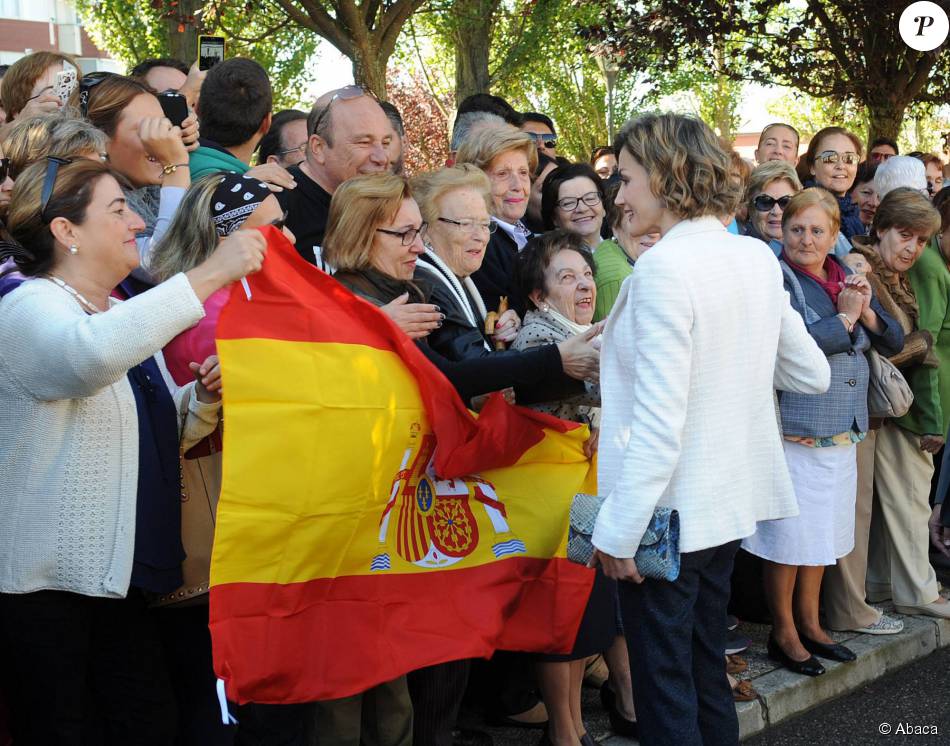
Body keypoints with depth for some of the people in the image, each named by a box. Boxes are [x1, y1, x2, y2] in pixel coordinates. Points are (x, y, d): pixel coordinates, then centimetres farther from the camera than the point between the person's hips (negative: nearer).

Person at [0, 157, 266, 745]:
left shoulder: (124, 315, 14)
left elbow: (165, 433, 23)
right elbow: (88, 356, -38)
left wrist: (204, 398, 0)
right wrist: (208, 276, -37)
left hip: (115, 570, 8)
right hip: (47, 579, -8)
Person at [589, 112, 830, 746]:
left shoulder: (664, 267, -19)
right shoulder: (757, 259, 4)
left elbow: (658, 422, -23)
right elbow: (814, 375, 14)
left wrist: (619, 529, -17)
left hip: (667, 509, -8)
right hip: (731, 499, 8)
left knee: (664, 683, 5)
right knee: (706, 666, 21)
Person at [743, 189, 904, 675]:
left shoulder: (847, 279, 11)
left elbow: (893, 343, 11)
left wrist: (867, 310, -7)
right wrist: (845, 316, -13)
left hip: (841, 432, 7)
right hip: (793, 430, -7)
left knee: (823, 532, 16)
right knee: (789, 535, 2)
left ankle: (809, 623, 31)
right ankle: (783, 633, 17)